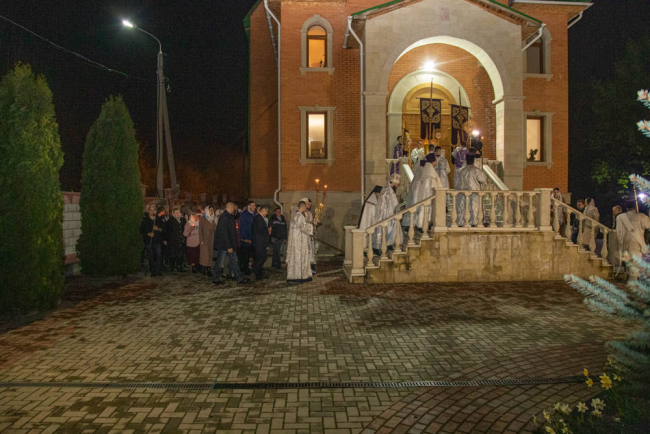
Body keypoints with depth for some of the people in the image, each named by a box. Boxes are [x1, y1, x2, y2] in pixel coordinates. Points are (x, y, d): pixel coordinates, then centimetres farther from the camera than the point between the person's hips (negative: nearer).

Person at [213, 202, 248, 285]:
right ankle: (215, 279, 18)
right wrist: (229, 246, -24)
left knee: (234, 261, 8)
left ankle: (239, 279, 10)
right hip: (223, 244, -10)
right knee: (220, 262, 4)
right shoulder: (224, 218, -21)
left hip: (230, 244, 10)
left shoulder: (230, 217, 9)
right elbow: (224, 233, -24)